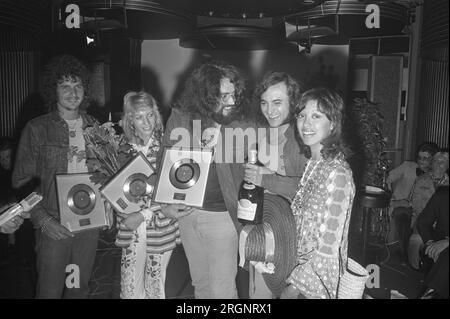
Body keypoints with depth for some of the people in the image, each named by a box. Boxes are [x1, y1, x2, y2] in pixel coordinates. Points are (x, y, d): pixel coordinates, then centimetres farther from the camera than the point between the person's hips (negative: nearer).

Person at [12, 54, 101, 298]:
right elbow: (21, 181, -5)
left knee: (81, 288, 16)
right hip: (54, 226, -3)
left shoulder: (94, 127, 6)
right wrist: (42, 220, -14)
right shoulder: (37, 129, -6)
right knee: (50, 290, 8)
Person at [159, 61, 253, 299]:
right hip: (185, 211, 3)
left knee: (222, 289, 4)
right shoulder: (180, 117, -5)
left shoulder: (239, 126, -11)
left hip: (220, 215, -3)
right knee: (200, 283, 21)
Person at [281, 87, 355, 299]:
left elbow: (328, 250, -22)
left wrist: (293, 286, -17)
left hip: (317, 280, -7)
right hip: (299, 266, 7)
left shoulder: (337, 173, -23)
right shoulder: (311, 163, 1)